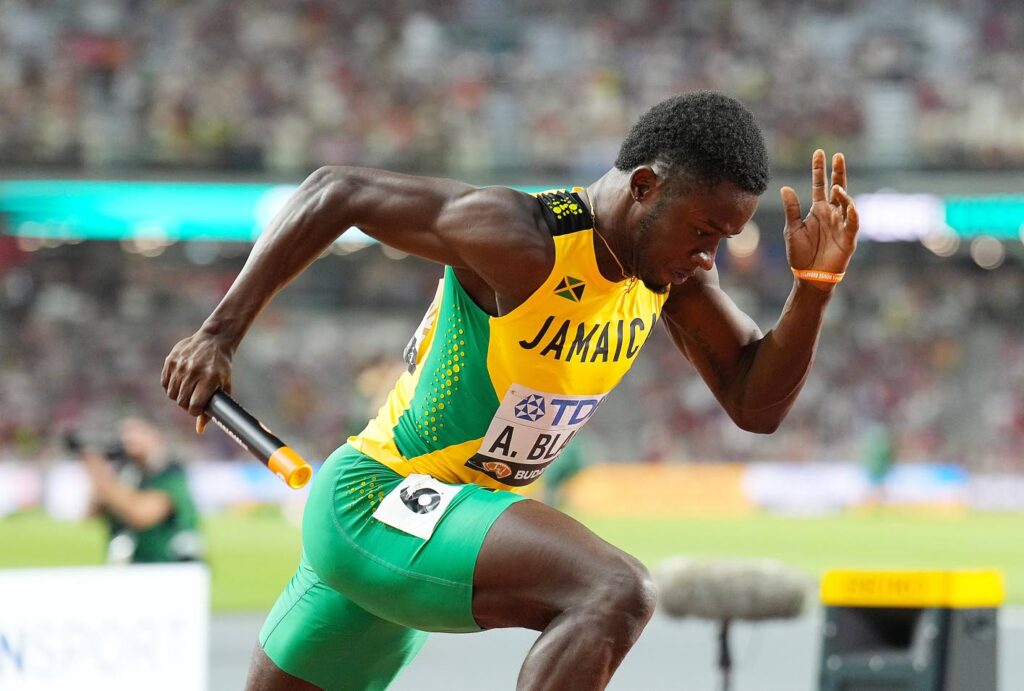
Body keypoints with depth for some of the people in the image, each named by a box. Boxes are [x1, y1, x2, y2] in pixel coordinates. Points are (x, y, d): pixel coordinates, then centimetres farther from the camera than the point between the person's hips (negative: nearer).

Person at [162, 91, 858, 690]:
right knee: (616, 594, -29)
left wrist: (815, 286, -15)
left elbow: (756, 405, 1)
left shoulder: (674, 266, -1)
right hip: (374, 504, -9)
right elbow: (336, 192, -17)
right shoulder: (519, 239, -24)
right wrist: (221, 333, -16)